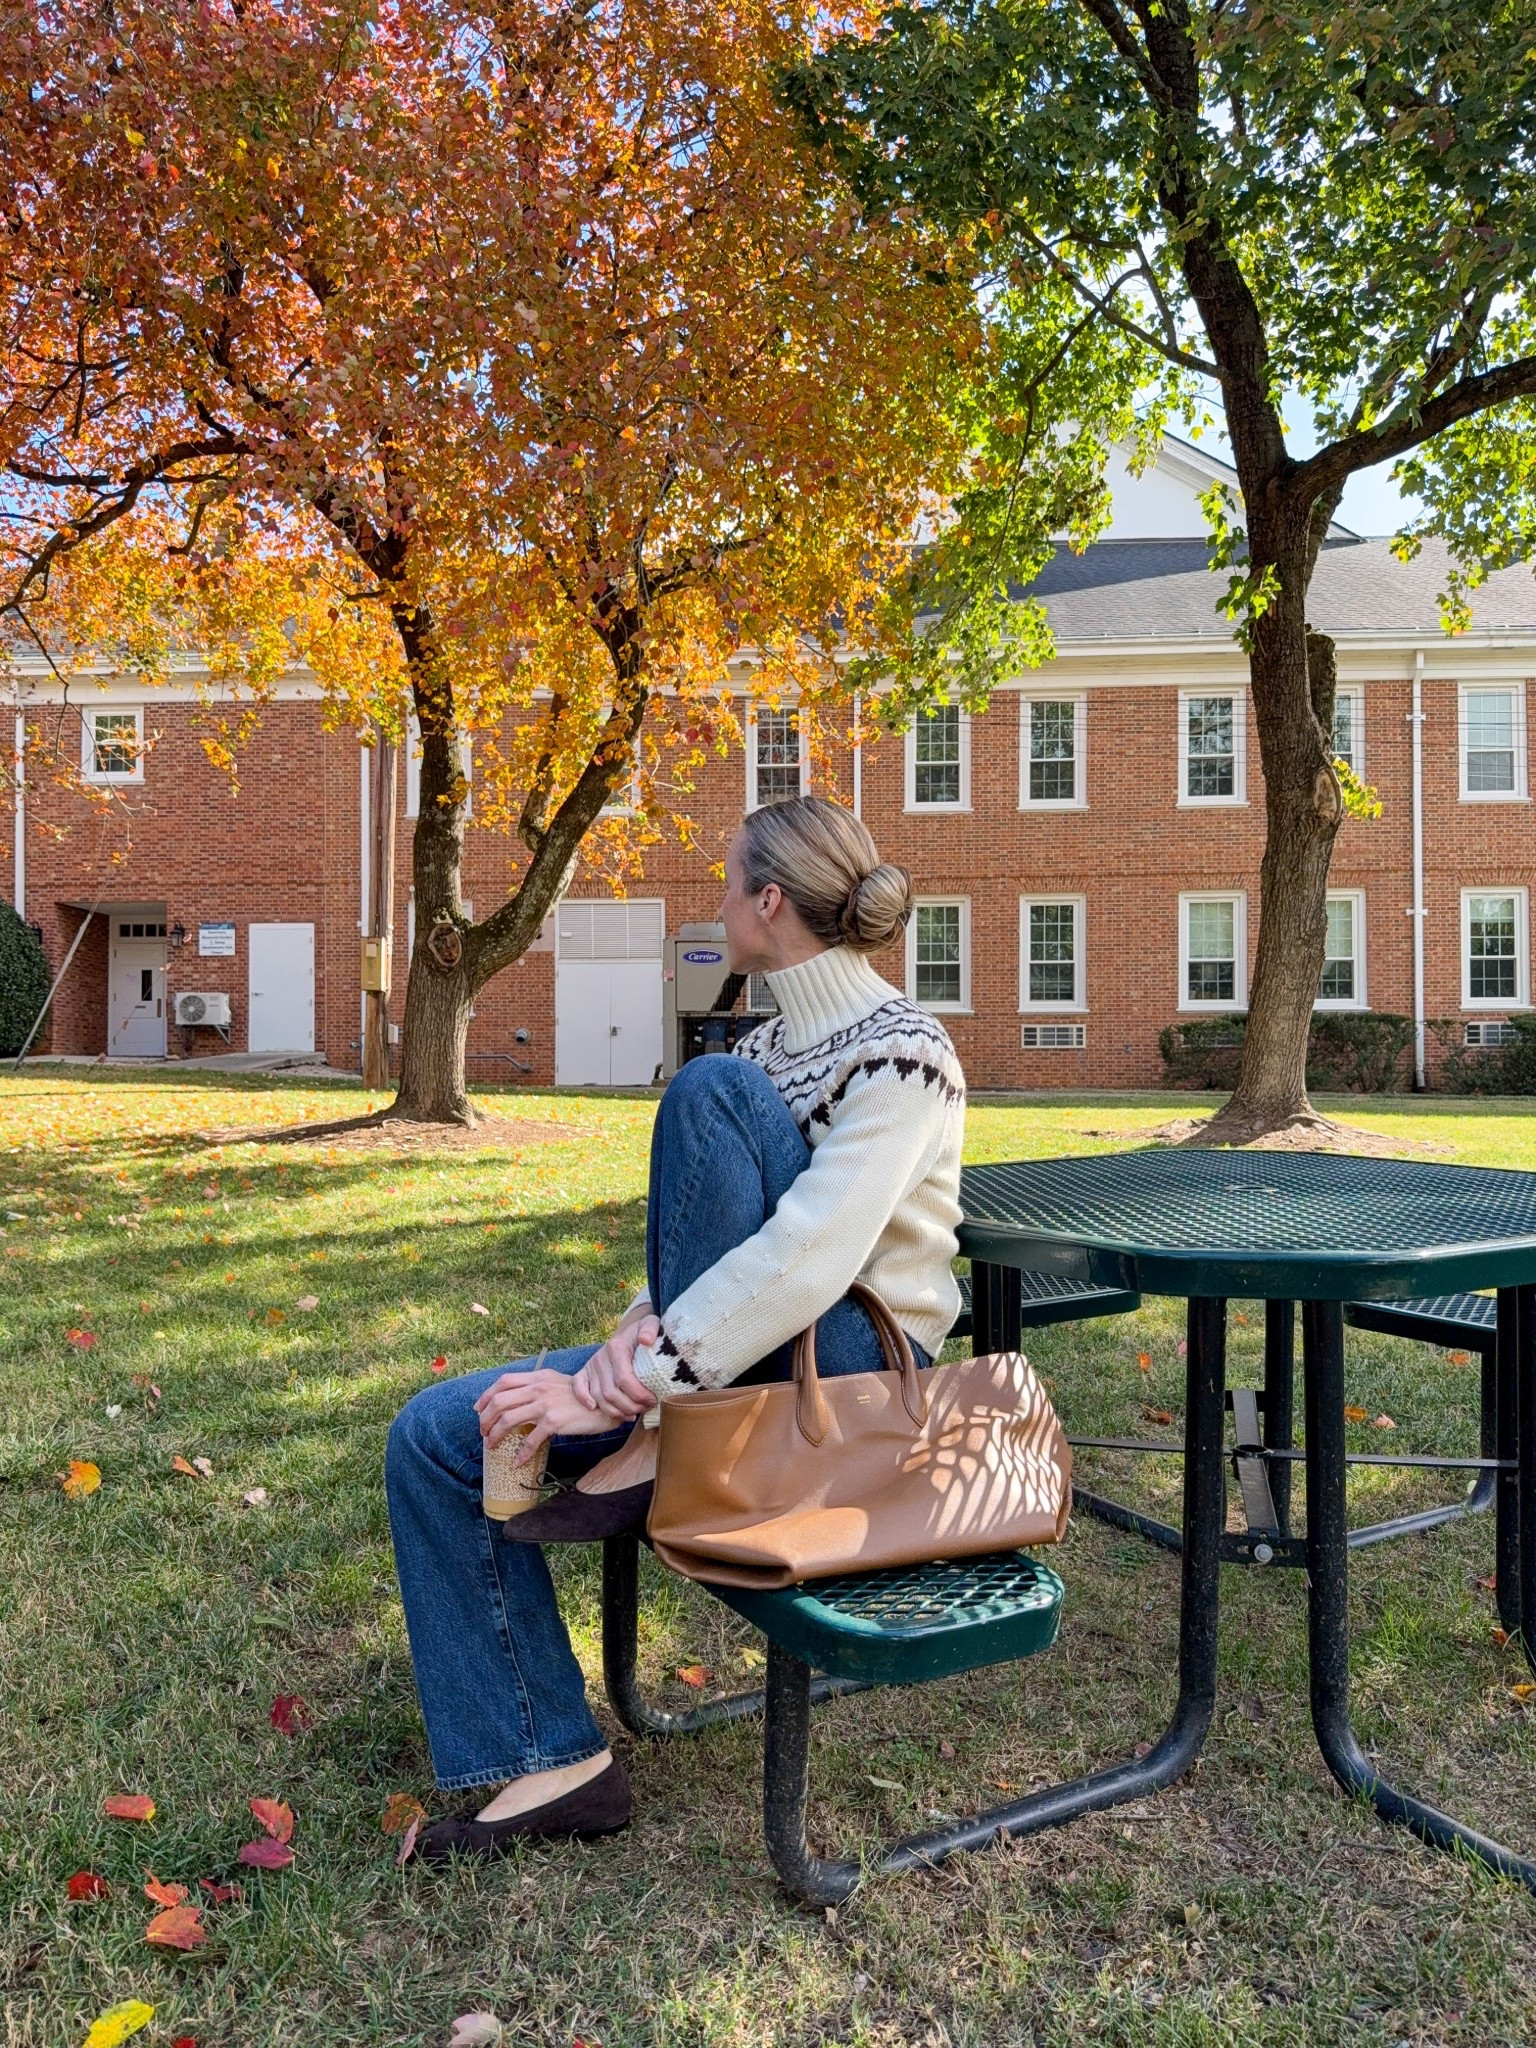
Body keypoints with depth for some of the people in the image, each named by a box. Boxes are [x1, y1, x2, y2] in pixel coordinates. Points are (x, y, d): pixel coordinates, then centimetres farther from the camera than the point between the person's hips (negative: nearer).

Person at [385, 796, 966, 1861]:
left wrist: (635, 1386, -28)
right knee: (435, 1436, -6)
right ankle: (555, 1759, 2)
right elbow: (701, 1232, 7)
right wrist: (643, 1328, -14)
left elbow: (805, 1261, -27)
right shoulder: (770, 1043, 12)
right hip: (733, 1351, 8)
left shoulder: (900, 1052, -15)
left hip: (859, 1366, -8)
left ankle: (669, 1449, -20)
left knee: (713, 1087, -27)